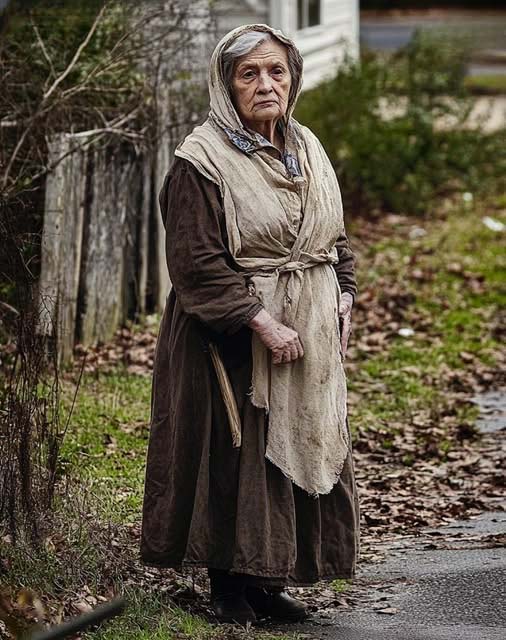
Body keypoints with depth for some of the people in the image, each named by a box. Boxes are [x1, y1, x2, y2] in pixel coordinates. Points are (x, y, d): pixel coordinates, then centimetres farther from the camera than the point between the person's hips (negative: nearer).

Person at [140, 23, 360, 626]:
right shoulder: (202, 161, -13)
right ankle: (231, 590, 10)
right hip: (235, 340, -7)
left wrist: (343, 296, 3)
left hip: (309, 334, 7)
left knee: (299, 455, 10)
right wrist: (260, 321, -22)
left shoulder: (307, 148, 10)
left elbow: (335, 236, 20)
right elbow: (197, 262, -18)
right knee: (236, 458, -2)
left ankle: (269, 582, 20)